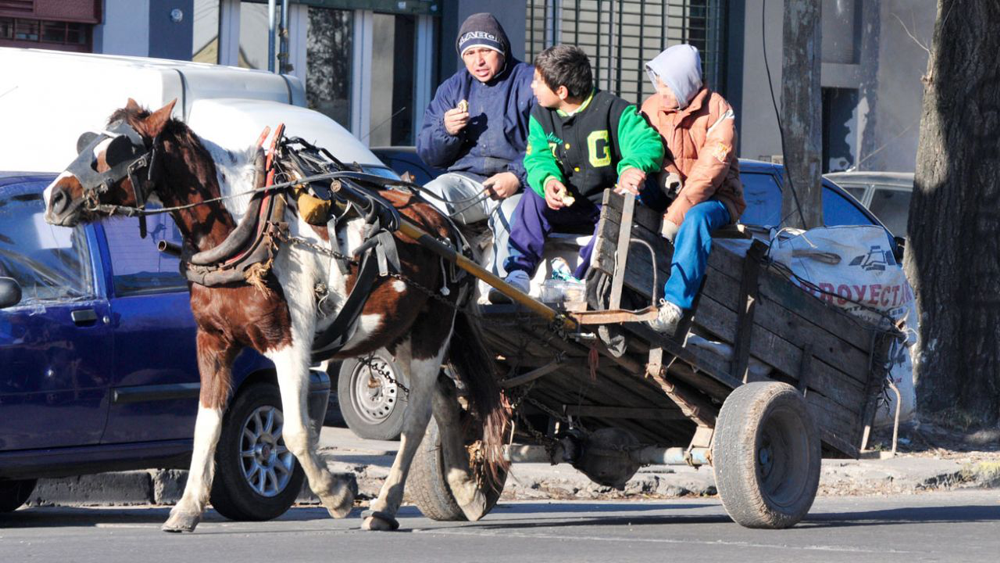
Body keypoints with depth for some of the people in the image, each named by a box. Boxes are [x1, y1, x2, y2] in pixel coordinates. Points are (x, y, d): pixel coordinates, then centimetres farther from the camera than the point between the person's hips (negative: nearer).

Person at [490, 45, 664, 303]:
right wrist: (548, 180, -27)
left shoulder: (612, 110, -10)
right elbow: (537, 157, -2)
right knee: (532, 196, -23)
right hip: (566, 206, 4)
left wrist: (633, 166, -44)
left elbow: (647, 142, -20)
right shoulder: (541, 115, 5)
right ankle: (518, 274, -31)